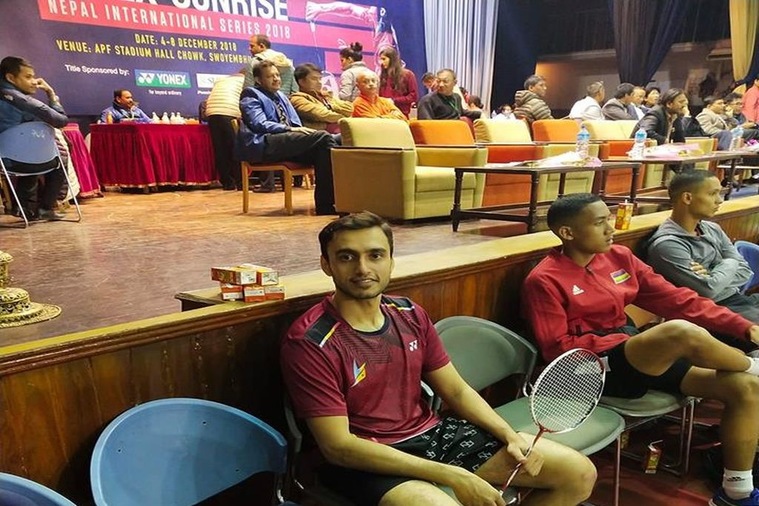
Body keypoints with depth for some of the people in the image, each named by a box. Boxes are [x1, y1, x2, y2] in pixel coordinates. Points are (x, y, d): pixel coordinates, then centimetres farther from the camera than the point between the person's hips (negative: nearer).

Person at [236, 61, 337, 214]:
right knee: (323, 137, -23)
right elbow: (259, 124, -9)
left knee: (321, 149, -23)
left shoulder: (281, 96, 28)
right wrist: (290, 129, -18)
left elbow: (296, 123, 22)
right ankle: (338, 196, -26)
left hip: (287, 142, 7)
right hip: (263, 145, -7)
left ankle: (325, 204, -23)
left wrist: (300, 130, -3)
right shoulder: (251, 95, 6)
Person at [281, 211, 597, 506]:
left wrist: (510, 436, -8)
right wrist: (451, 476, -23)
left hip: (433, 434, 6)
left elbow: (456, 391, 9)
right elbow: (338, 446, -20)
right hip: (365, 461, -6)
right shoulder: (309, 342, -18)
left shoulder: (410, 315, 1)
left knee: (579, 472, 4)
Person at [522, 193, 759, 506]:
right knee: (682, 331, -32)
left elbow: (673, 298, 7)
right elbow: (558, 350, -12)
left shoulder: (618, 256, 8)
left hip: (645, 355, 8)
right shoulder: (545, 280, -11)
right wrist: (626, 340, -18)